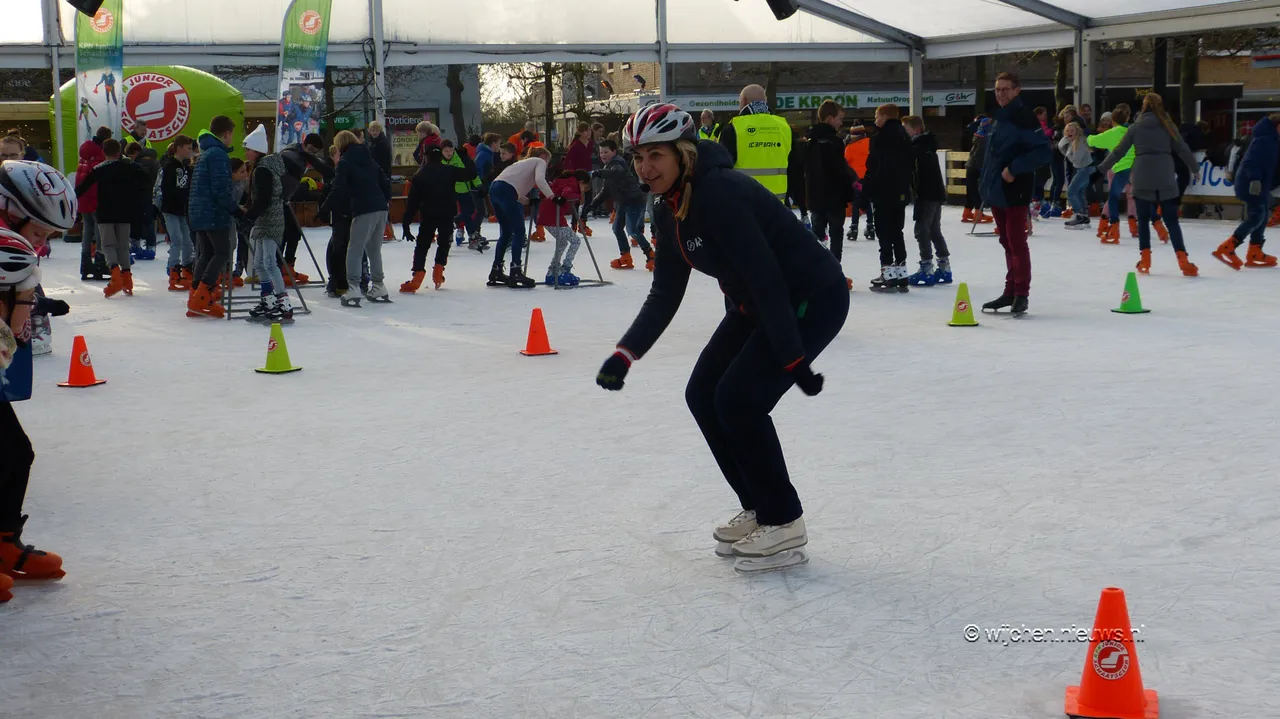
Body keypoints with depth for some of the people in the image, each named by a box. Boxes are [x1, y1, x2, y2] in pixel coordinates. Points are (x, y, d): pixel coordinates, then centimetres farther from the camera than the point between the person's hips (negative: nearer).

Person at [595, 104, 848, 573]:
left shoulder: (720, 193, -28)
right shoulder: (669, 208, 1)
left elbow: (765, 276, -30)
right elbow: (665, 295, 2)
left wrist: (793, 358, -29)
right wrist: (625, 353, -10)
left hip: (812, 299, -10)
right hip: (755, 304, 10)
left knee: (738, 399, -16)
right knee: (703, 395, 6)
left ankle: (784, 526, 0)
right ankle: (758, 510, 20)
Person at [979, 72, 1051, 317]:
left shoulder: (1025, 118, -11)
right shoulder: (997, 119, 15)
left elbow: (1043, 151, -18)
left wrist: (1015, 168, -21)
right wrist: (986, 186, 18)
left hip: (1015, 192, -8)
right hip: (996, 191, 9)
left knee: (1017, 243, -7)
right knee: (1007, 242, 14)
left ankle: (1021, 294, -1)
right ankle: (1010, 291, 21)